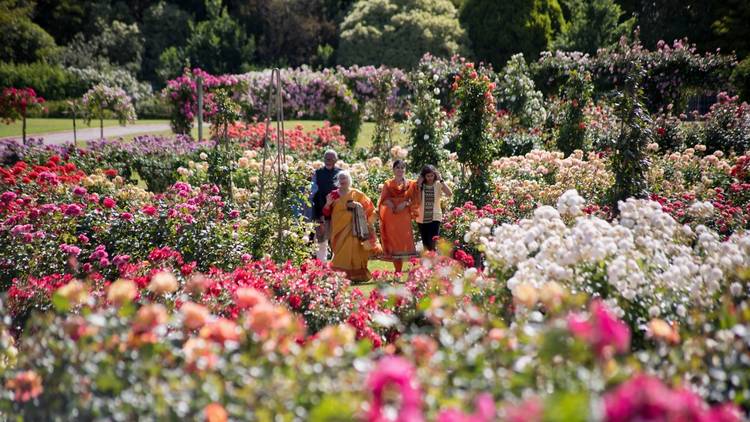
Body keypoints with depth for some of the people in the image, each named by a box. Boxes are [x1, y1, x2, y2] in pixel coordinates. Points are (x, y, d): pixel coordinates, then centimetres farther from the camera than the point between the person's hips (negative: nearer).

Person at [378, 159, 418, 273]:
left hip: (404, 216, -1)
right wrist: (388, 202, -13)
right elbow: (383, 200, 9)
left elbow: (413, 200, 5)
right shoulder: (387, 184, 15)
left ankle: (398, 272, -8)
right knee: (393, 241, -4)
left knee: (403, 240, -10)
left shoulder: (411, 184, 13)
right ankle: (397, 271, 0)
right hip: (391, 216, 1)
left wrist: (405, 203, -13)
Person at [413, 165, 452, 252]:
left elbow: (449, 194, -19)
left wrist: (441, 180, -17)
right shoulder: (420, 185, 1)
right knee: (425, 244, 10)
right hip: (422, 218, 3)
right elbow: (418, 202, -8)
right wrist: (419, 186, -11)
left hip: (435, 217, -3)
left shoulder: (438, 184, -3)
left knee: (432, 244, -16)